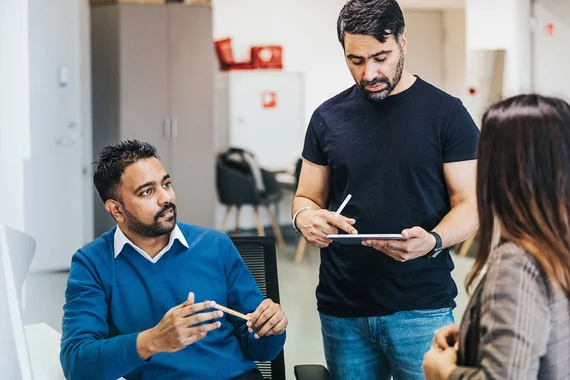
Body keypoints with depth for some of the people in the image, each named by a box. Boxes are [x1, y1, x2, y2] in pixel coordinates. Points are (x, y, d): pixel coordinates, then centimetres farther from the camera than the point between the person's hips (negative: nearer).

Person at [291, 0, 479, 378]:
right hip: (343, 311, 3)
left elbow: (469, 205, -3)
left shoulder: (446, 113, -2)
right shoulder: (329, 117, 7)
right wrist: (305, 217, -11)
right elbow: (307, 198, 13)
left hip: (422, 309, -3)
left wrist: (432, 242, -23)